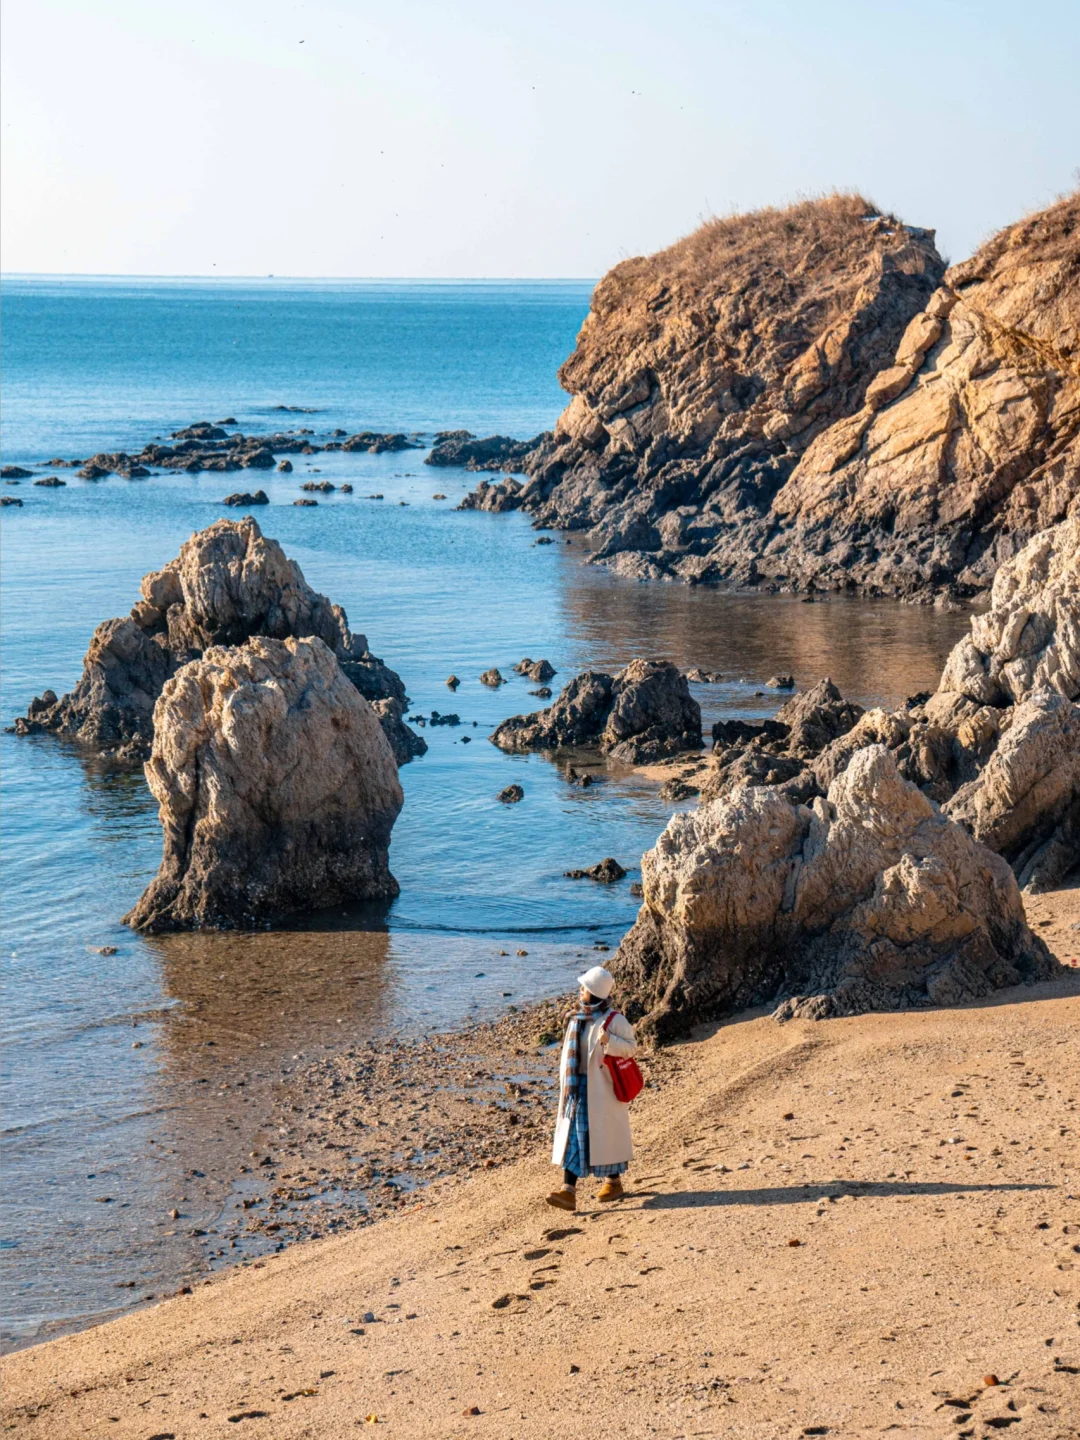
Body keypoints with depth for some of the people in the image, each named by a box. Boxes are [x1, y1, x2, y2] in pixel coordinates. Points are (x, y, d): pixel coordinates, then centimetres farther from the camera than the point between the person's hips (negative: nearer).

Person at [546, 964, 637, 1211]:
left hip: (602, 1087, -6)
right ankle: (569, 1191, -5)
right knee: (573, 1135, -1)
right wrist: (568, 1084, 15)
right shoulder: (578, 1017, 8)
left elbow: (631, 1046, -10)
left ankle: (614, 1181, 26)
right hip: (578, 1085, 6)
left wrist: (610, 1041, -28)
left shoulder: (613, 1019, -13)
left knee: (606, 1133, 6)